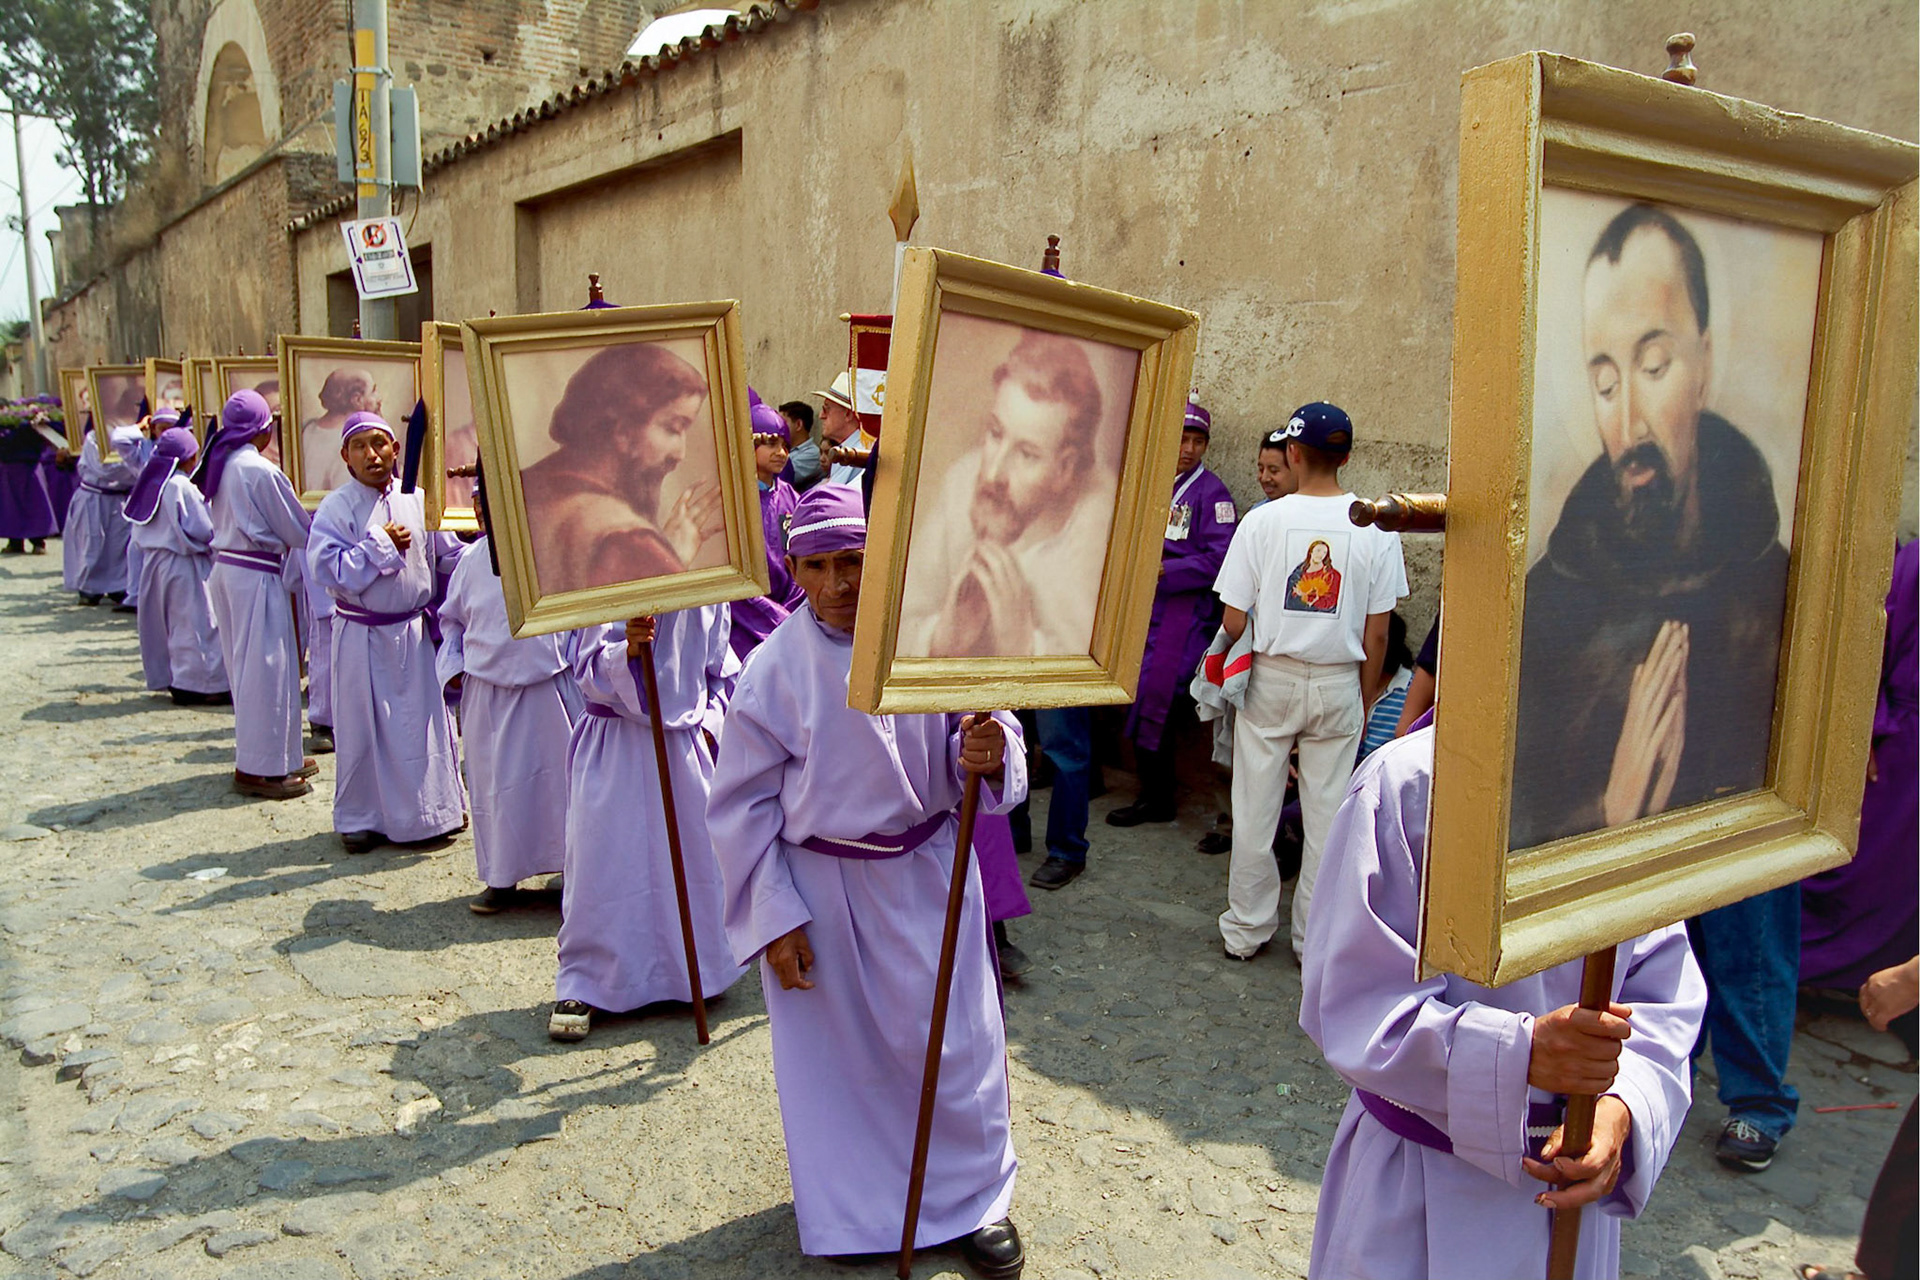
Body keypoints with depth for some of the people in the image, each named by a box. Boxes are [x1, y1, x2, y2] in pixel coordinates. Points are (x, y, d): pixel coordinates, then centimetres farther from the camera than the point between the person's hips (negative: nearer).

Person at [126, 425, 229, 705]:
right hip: (181, 565, -9)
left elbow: (139, 533, 13)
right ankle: (196, 684, 0)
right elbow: (202, 529, -19)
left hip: (153, 561, 9)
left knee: (166, 622, 16)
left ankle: (167, 677, 24)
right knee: (192, 624, -2)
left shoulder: (151, 483, 6)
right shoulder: (181, 486, -19)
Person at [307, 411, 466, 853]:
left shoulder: (417, 500, 2)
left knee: (426, 721, 10)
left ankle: (435, 806, 24)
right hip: (362, 634, -3)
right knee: (363, 729, 6)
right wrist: (381, 544, -17)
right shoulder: (336, 508, -8)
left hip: (414, 630, 3)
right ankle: (360, 818, 20)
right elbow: (326, 568, -18)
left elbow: (443, 557, 10)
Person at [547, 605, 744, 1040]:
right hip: (615, 747, -4)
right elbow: (588, 672, -14)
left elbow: (723, 671, 15)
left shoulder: (707, 596, 2)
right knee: (601, 861, -2)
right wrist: (627, 650, -33)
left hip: (683, 743, 4)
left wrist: (710, 721, 4)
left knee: (698, 850, 10)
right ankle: (579, 986, 11)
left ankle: (697, 966, 31)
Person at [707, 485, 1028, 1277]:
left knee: (952, 1042, 9)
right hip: (821, 888, 0)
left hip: (926, 876, 1)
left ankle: (976, 1196, 33)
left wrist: (985, 755, -28)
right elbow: (742, 804, -6)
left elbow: (985, 727, -3)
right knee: (836, 1052, 12)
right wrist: (773, 917, -7)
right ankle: (849, 1209, 37)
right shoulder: (775, 668, -12)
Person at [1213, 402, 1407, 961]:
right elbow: (1377, 632, -3)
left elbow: (1233, 622, -8)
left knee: (1256, 808, 10)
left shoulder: (1264, 520, -9)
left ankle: (1246, 929, 22)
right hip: (1339, 684, 1)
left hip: (1271, 678, -1)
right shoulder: (1375, 528, -6)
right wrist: (1364, 700, 9)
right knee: (1327, 812, 10)